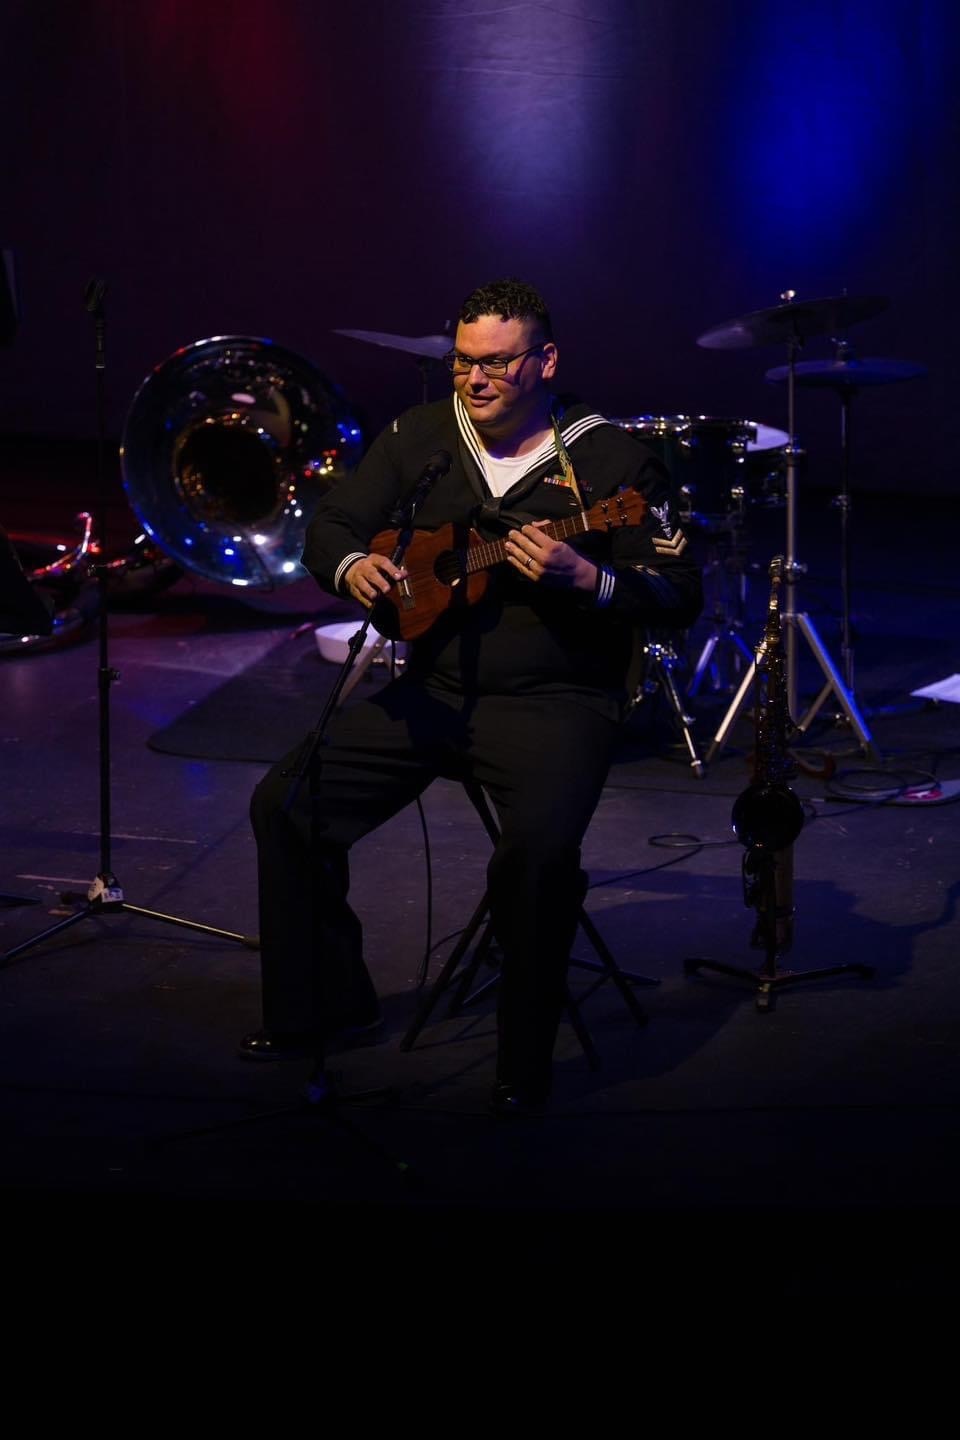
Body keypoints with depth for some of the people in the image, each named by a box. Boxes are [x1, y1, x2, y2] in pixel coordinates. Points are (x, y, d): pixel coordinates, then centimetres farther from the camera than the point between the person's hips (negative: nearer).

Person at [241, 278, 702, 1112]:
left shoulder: (609, 459, -6)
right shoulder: (420, 437, 8)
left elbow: (680, 597, -10)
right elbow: (329, 526, 13)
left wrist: (585, 580, -28)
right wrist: (351, 567, -11)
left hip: (555, 699, -5)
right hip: (435, 689, 5)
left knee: (541, 847, -33)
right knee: (285, 803, -6)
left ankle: (525, 1063, -12)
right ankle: (321, 1005, 13)